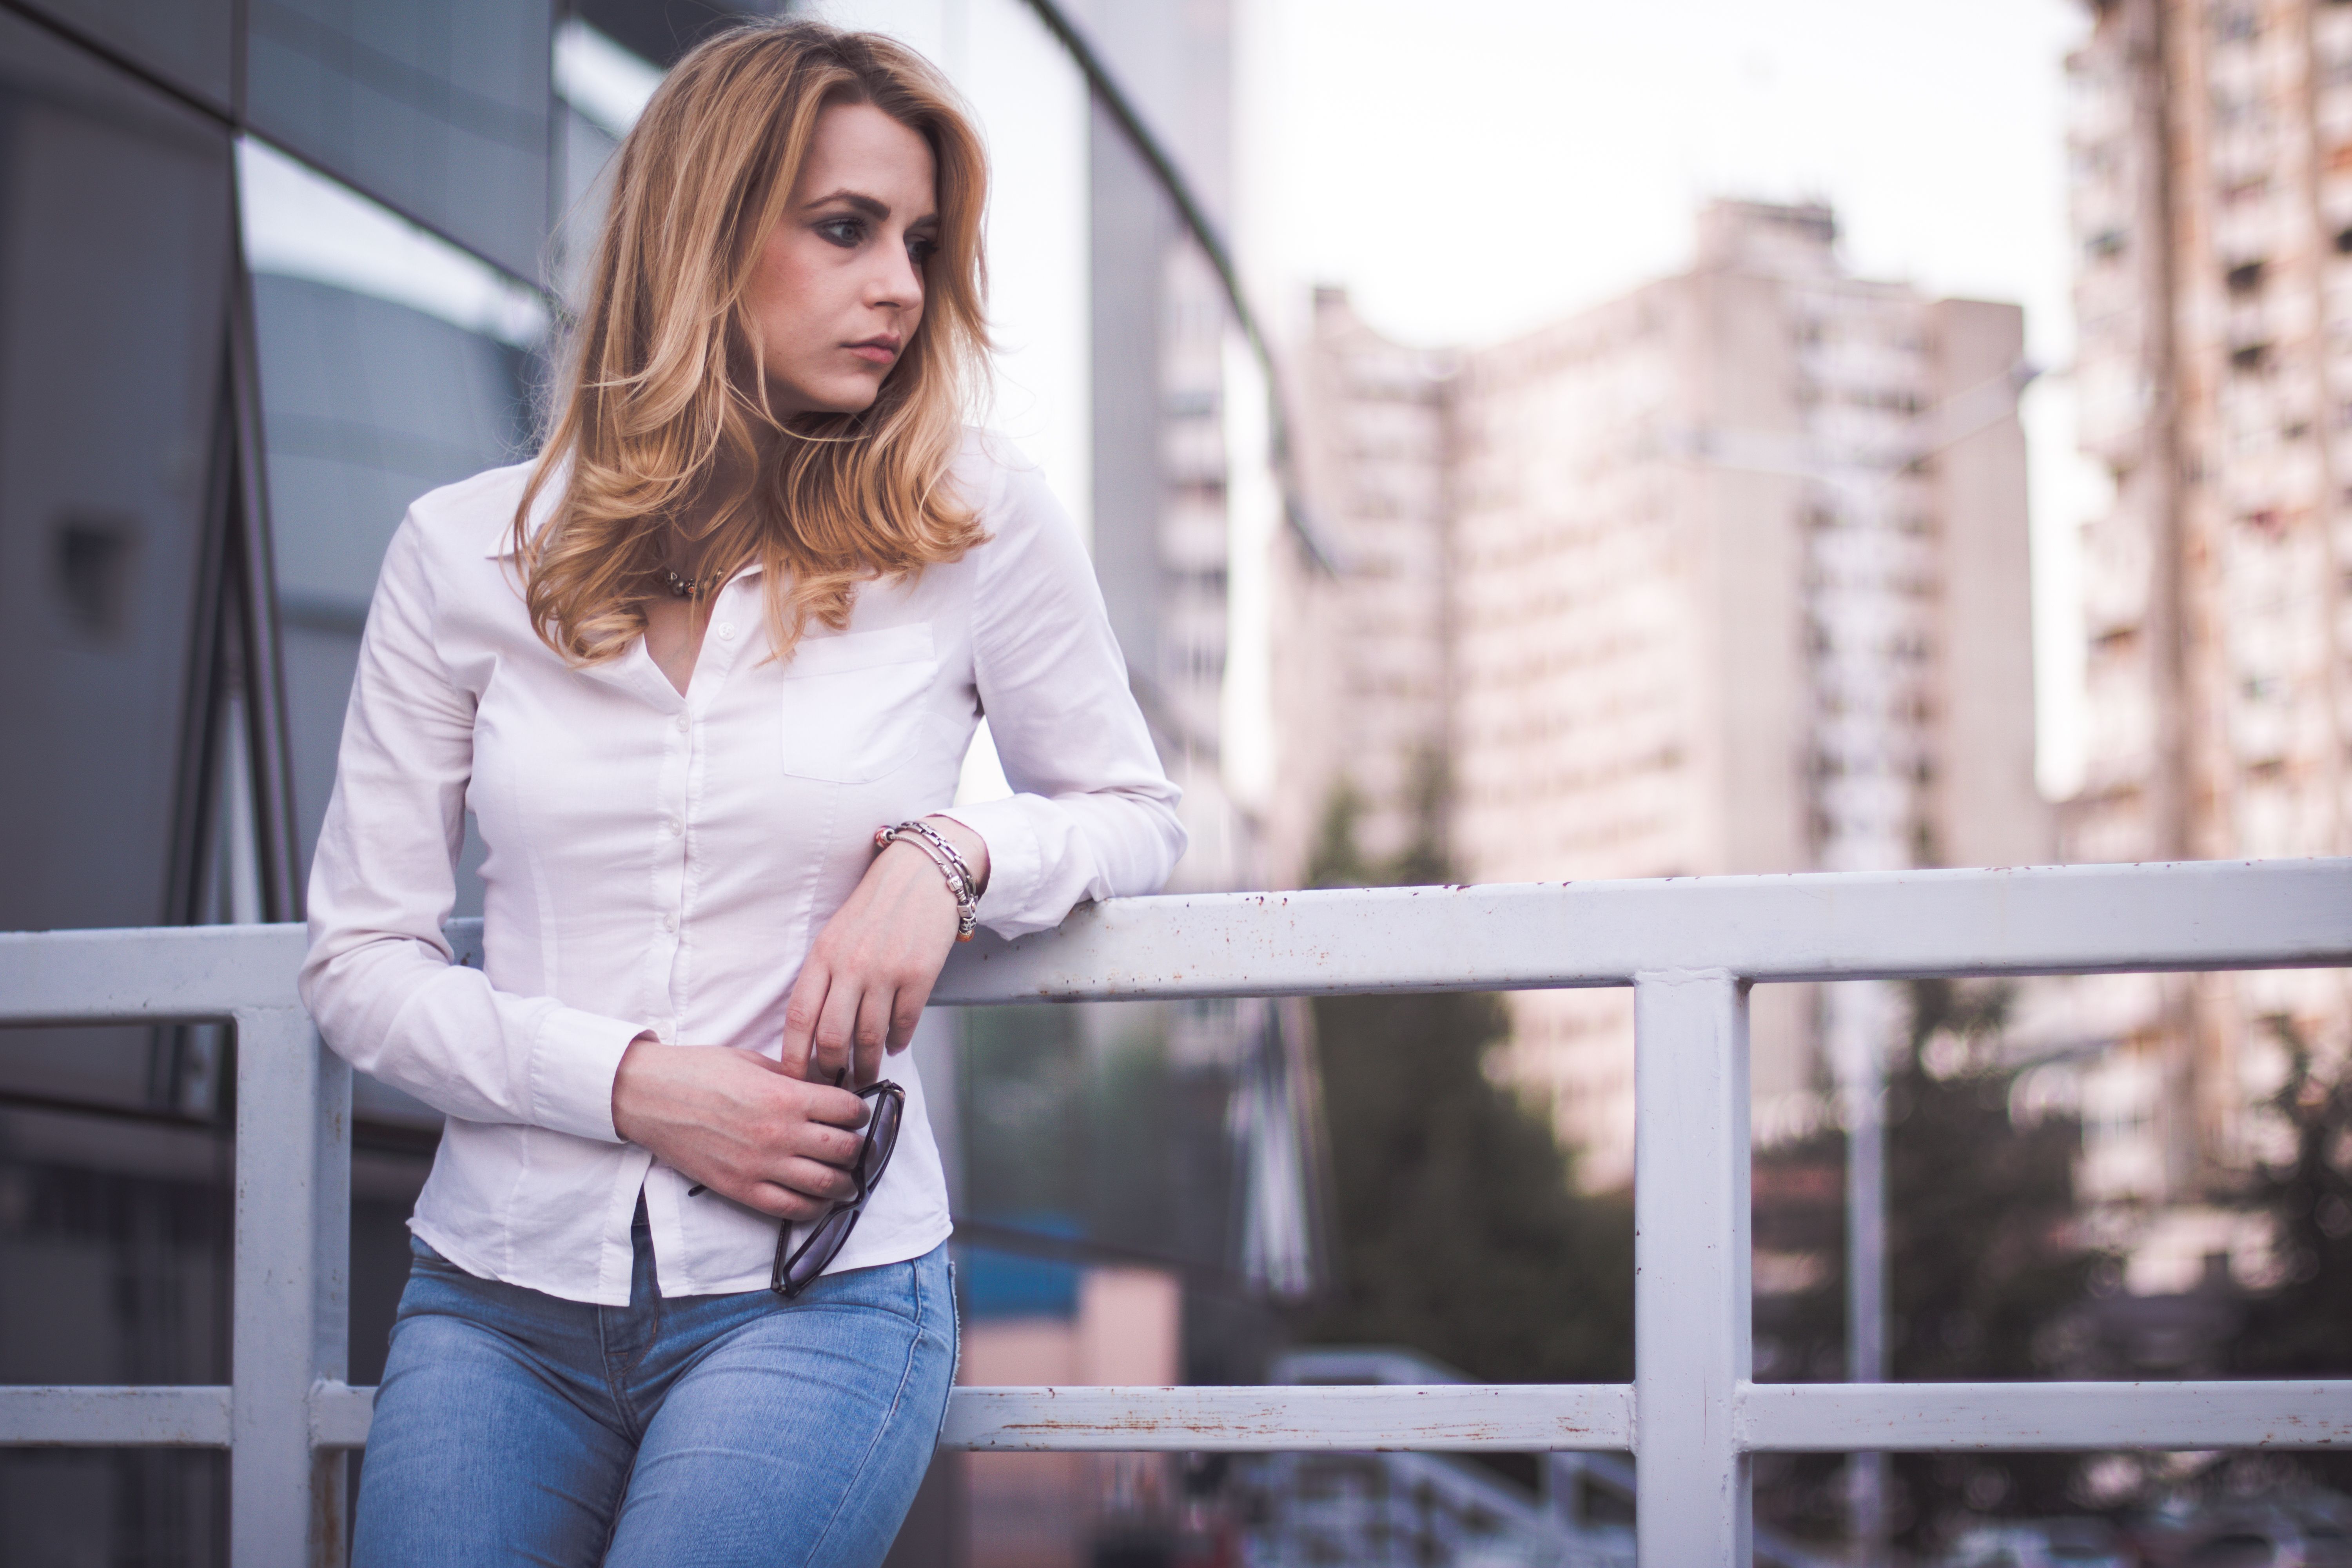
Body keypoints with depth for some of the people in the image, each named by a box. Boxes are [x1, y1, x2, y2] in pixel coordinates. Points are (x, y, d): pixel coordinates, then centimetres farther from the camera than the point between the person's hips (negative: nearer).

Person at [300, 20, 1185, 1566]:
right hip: (502, 1284, 2)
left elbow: (1135, 815, 13)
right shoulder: (466, 552, 3)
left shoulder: (980, 523, 0)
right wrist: (635, 1083, -11)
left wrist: (950, 853, -9)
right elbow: (359, 956, 4)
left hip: (818, 1289, -2)